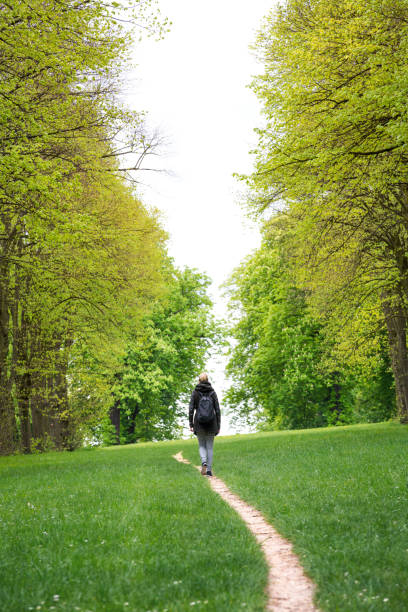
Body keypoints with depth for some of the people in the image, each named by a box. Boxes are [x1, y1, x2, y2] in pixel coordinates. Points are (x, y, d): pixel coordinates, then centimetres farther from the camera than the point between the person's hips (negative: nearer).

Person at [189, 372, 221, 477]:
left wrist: (191, 424, 1)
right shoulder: (212, 392, 0)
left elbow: (191, 409, -5)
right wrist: (218, 426, 4)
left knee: (202, 445, 11)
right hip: (211, 422, 0)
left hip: (199, 422, 0)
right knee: (210, 446, 8)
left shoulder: (195, 392, -1)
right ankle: (209, 469, 2)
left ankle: (204, 462, -15)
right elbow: (217, 410, -1)